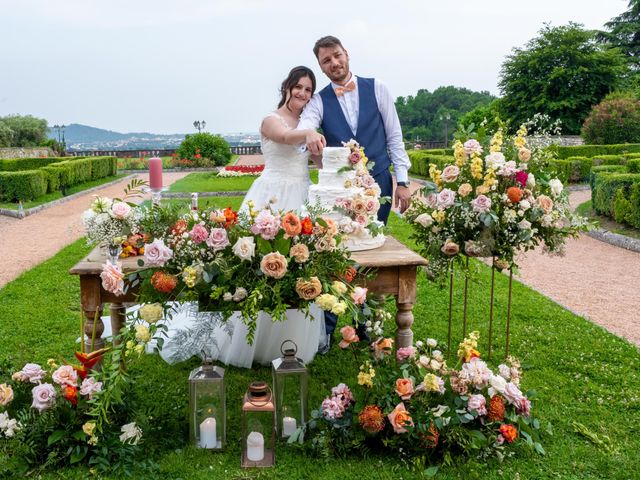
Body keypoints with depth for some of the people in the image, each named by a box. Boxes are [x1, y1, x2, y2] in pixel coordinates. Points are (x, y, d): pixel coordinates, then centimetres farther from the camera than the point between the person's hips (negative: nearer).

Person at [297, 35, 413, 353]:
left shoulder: (376, 89, 3)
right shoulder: (319, 100, 2)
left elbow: (394, 136, 4)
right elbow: (304, 123, -19)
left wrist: (402, 180, -1)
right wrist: (309, 134, -44)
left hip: (378, 184, 1)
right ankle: (326, 327, 12)